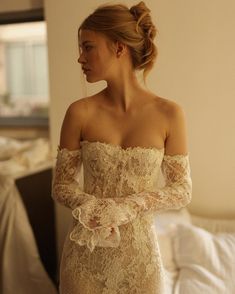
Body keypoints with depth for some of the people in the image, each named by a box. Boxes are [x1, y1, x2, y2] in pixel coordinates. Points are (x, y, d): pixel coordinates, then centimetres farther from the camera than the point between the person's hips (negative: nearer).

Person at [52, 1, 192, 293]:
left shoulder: (169, 113, -10)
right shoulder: (79, 112, -8)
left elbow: (183, 190, -4)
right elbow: (61, 185, -2)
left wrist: (129, 206, -19)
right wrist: (92, 206, -21)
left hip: (139, 253, 0)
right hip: (85, 253, 1)